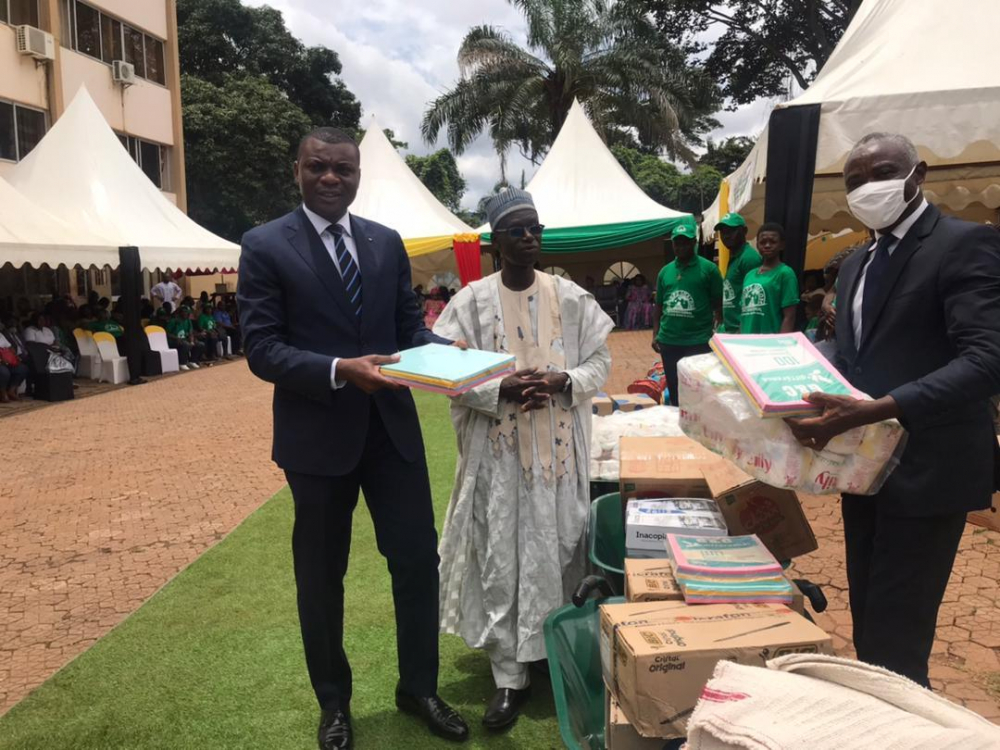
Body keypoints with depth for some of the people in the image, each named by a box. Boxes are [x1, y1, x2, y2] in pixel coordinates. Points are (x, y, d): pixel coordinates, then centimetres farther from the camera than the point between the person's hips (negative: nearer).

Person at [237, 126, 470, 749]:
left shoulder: (387, 242, 7)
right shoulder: (265, 247, -6)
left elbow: (408, 325, 9)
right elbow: (262, 349, -12)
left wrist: (443, 349, -13)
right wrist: (340, 370, -26)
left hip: (392, 427, 4)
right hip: (317, 434, -3)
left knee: (419, 560, 9)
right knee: (322, 576, 13)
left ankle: (419, 688, 32)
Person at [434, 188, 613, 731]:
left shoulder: (571, 297, 3)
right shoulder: (471, 301, -3)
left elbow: (601, 361, 5)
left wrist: (564, 382, -15)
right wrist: (502, 390, -20)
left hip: (560, 448, 2)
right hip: (498, 451, -1)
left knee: (560, 551, 11)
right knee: (501, 560, 2)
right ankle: (510, 676, 15)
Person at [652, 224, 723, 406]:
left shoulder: (708, 268, -3)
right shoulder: (665, 271, 10)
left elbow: (718, 304, -2)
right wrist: (656, 334, 9)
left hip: (698, 341, -4)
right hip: (668, 340, 4)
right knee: (673, 389, 14)